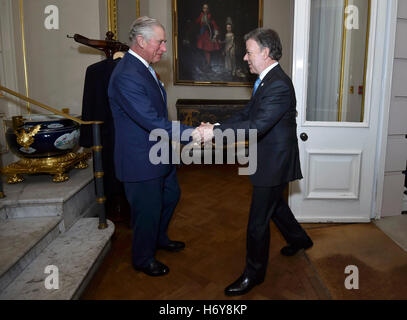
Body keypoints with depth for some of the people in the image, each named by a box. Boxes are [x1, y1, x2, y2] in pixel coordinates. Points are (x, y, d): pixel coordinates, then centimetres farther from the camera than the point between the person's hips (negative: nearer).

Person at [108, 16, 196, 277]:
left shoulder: (145, 68, 7)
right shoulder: (127, 76, -26)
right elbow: (153, 121, -31)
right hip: (141, 159, -10)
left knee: (171, 195, 25)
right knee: (148, 209, 7)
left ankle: (160, 238, 50)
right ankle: (143, 259, 33)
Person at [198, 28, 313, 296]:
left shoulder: (279, 85, -24)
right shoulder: (267, 80, 8)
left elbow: (257, 126, -32)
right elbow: (247, 114, 6)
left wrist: (216, 132, -33)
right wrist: (216, 128, -7)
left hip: (275, 162, -10)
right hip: (272, 158, 10)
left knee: (258, 221, 2)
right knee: (274, 203, 29)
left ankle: (254, 274, 21)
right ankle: (299, 239, 53)